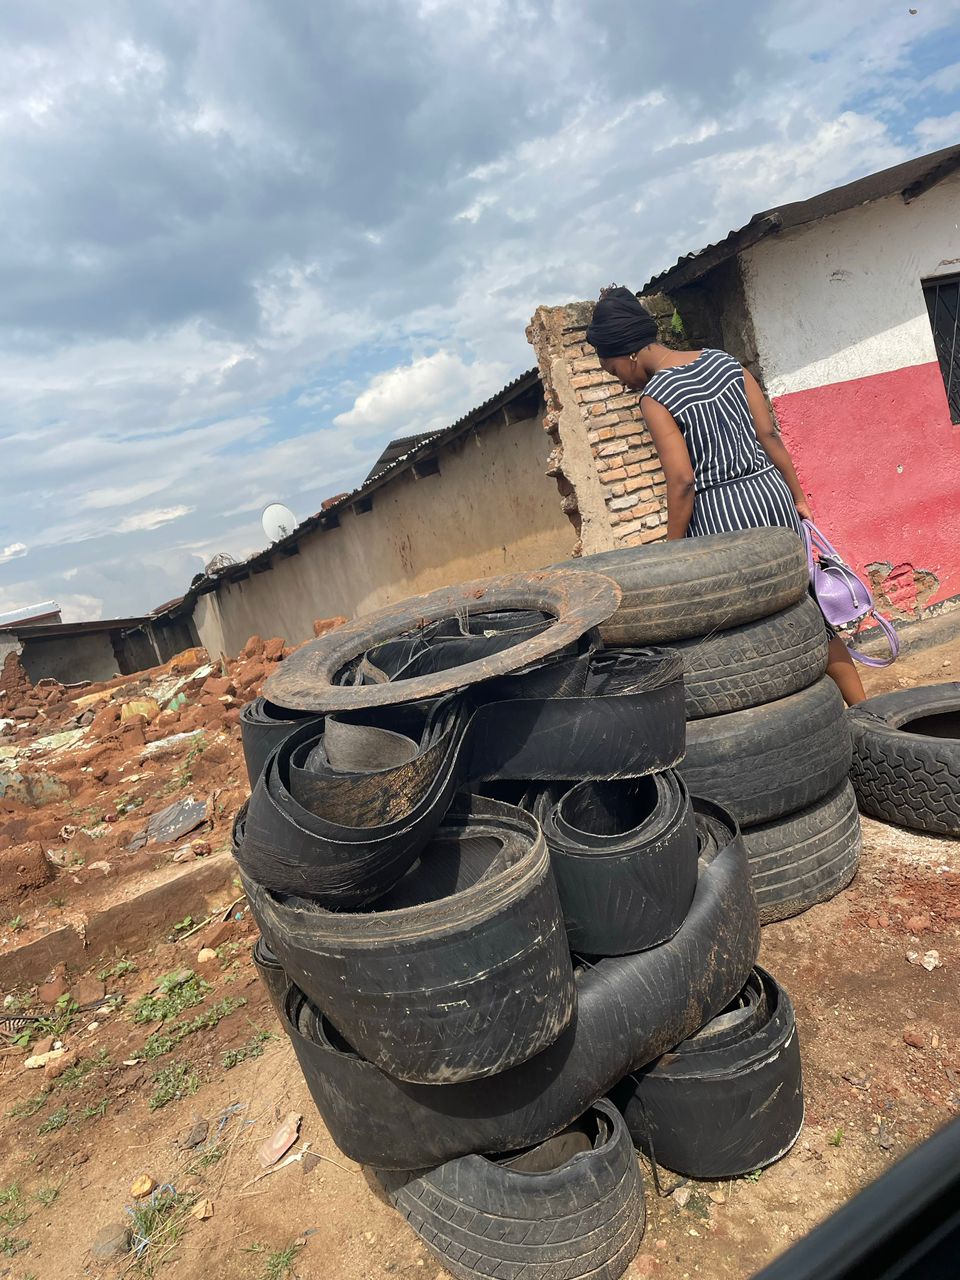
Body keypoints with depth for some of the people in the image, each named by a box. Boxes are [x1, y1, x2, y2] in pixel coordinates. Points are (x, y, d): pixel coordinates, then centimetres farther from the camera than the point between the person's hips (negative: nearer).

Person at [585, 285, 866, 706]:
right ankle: (862, 706, 28)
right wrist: (798, 496, 14)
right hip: (770, 493, 7)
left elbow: (682, 481, -17)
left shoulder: (654, 397, -12)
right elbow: (769, 434, 7)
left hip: (718, 514, -6)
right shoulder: (724, 361, 6)